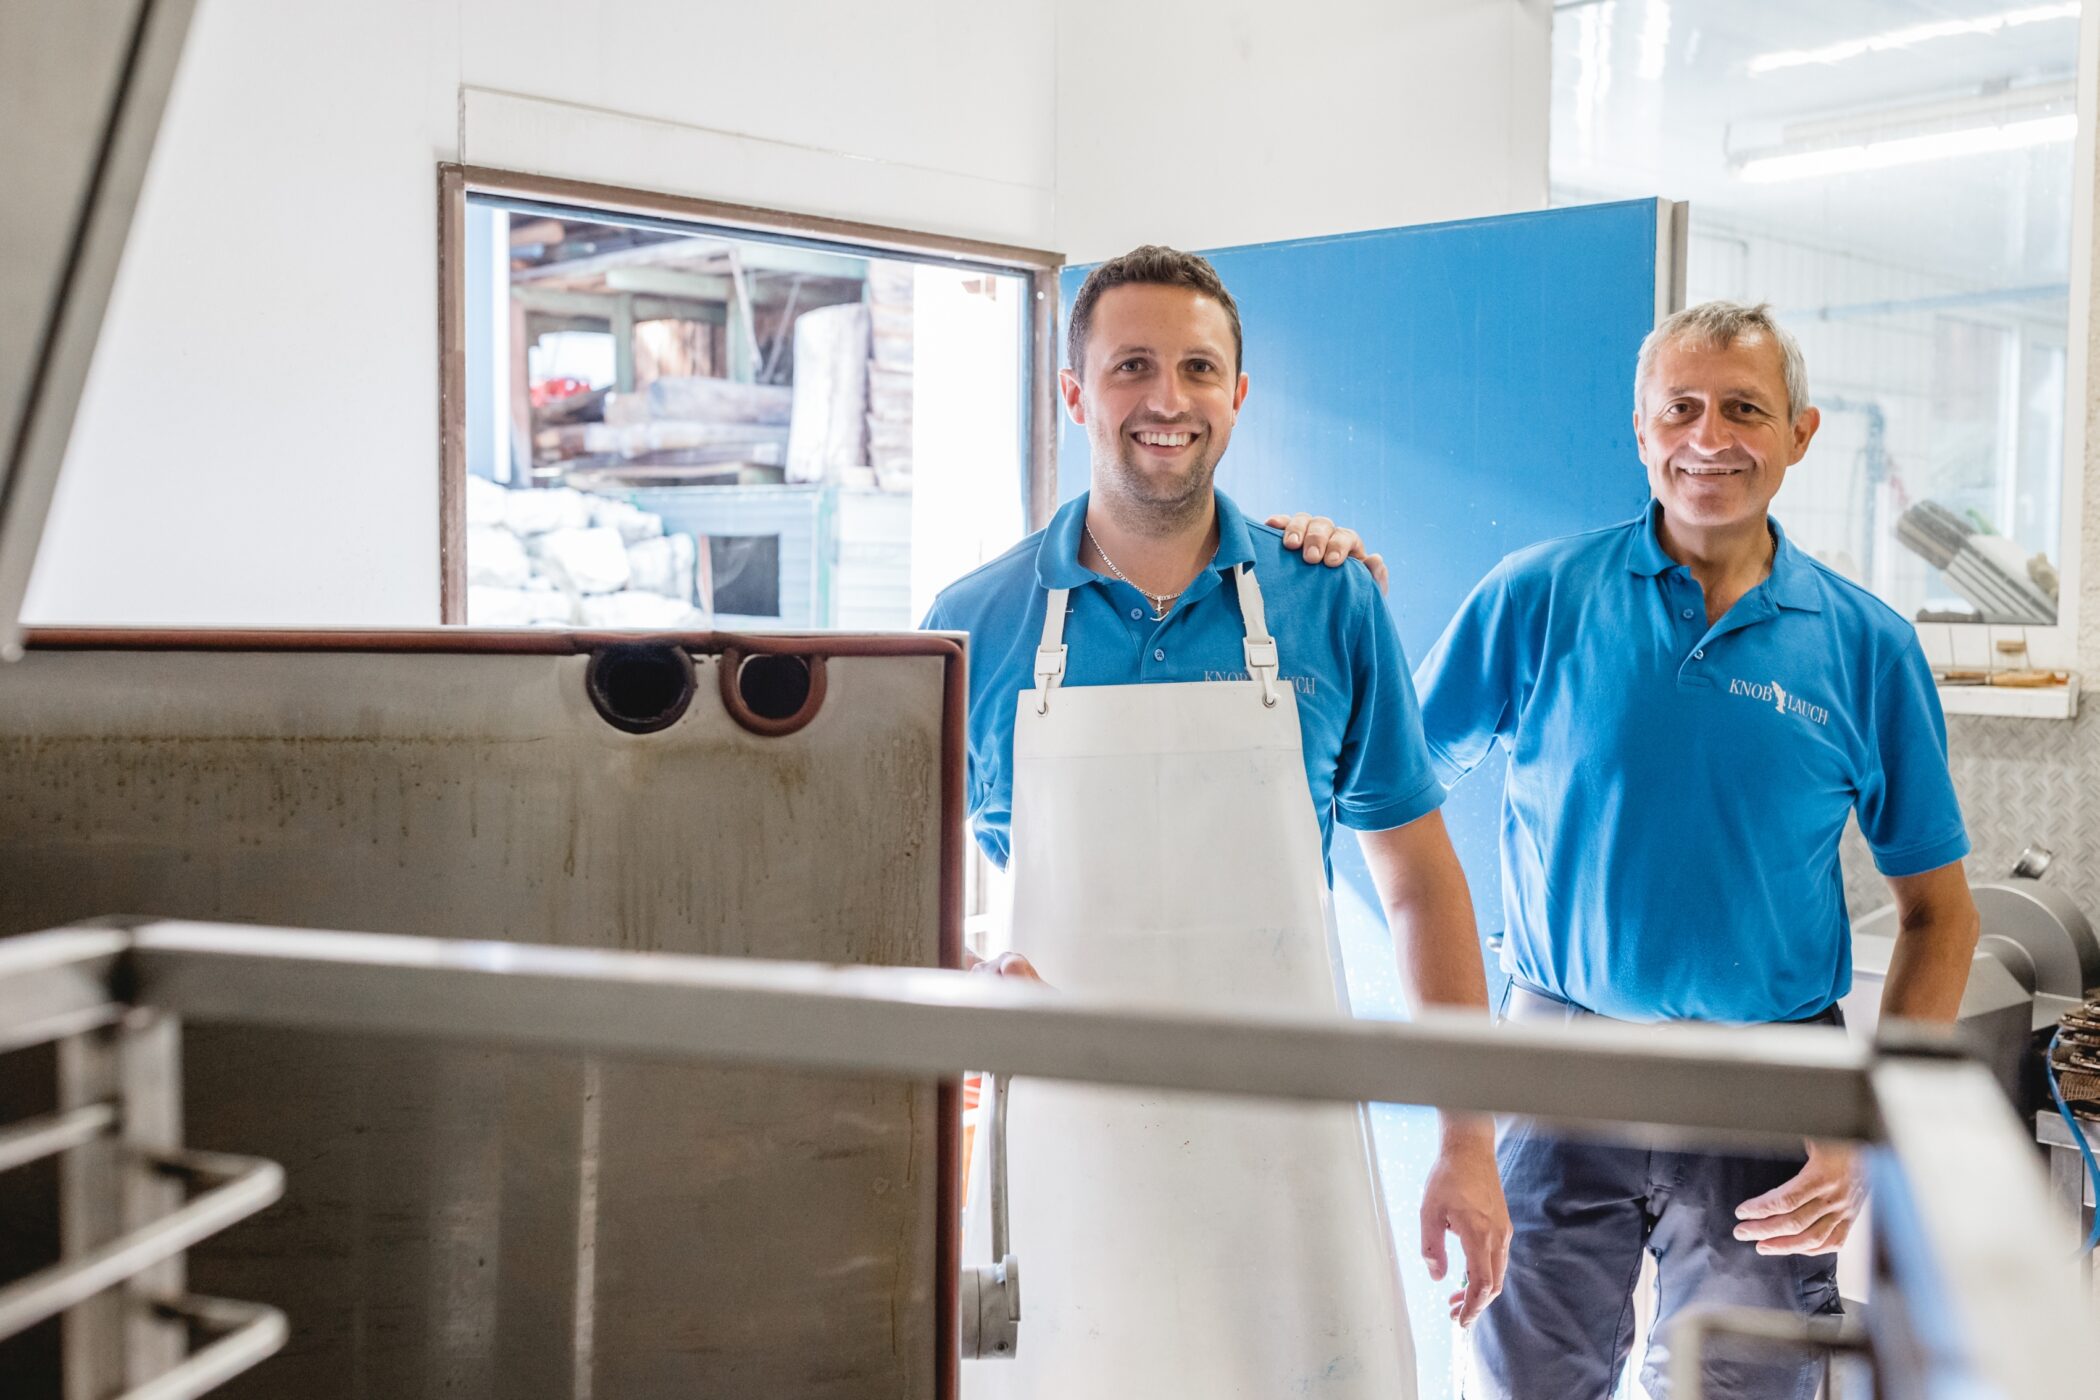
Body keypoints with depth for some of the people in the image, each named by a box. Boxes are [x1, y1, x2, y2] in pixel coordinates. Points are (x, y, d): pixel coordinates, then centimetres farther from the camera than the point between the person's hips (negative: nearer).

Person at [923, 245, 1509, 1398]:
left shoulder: (1331, 603, 2)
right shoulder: (976, 623, 0)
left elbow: (1418, 881, 6)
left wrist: (1468, 1142, 3)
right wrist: (973, 982, -13)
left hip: (1286, 1144, 1)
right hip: (1068, 1141, 0)